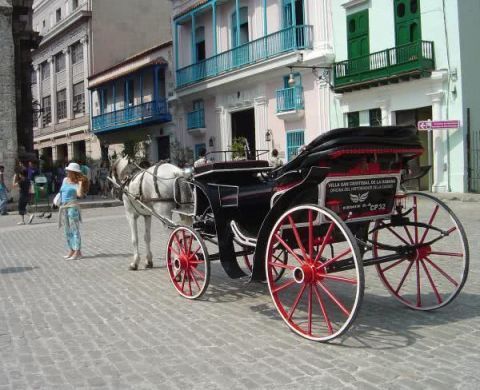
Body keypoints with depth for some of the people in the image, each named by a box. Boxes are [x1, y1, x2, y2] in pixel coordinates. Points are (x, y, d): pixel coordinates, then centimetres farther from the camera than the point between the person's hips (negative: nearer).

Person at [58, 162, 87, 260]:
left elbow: (80, 194, -23)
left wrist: (80, 183, -18)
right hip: (63, 207, 8)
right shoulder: (65, 180, 13)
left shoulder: (76, 183, -6)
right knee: (67, 231, 11)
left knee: (74, 230, -7)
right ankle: (71, 250, 18)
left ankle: (77, 252, -7)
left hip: (72, 207, -8)